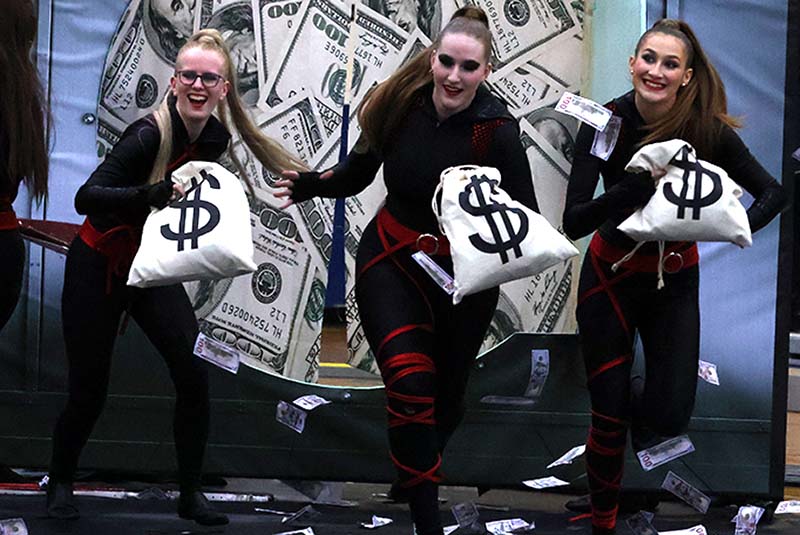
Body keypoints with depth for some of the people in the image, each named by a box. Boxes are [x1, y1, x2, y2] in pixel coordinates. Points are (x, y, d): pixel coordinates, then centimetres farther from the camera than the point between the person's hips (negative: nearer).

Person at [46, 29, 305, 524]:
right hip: (98, 267, -5)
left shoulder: (215, 139, -6)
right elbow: (86, 197, -34)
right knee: (88, 391, 1)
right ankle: (60, 483, 28)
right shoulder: (150, 135, -26)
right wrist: (151, 194, -47)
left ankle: (191, 494, 2)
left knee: (195, 375, -11)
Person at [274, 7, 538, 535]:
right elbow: (358, 173, 1)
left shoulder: (497, 130, -21)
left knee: (445, 398, 17)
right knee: (410, 383, -20)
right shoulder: (403, 103, -13)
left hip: (464, 273, 0)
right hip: (391, 259, 0)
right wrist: (311, 185, -16)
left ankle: (415, 473, 52)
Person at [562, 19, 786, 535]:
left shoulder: (708, 130, -17)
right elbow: (574, 222, -25)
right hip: (610, 274, -1)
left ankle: (638, 396, 28)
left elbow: (774, 193, -10)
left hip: (674, 279, 1)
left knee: (669, 416, -9)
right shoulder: (605, 123, -19)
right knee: (608, 420, 2)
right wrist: (638, 186, -40)